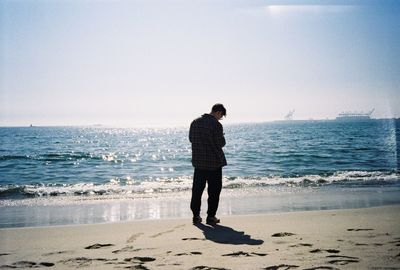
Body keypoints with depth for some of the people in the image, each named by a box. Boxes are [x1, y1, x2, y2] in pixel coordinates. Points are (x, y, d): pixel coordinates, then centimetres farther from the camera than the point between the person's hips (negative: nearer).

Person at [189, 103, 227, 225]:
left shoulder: (195, 122, 5)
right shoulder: (216, 124, -15)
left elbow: (191, 139, 13)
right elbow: (221, 143, -14)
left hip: (198, 161, 5)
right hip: (214, 161, -5)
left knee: (197, 190, 13)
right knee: (214, 190, 6)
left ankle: (196, 216, 17)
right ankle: (211, 217, 8)